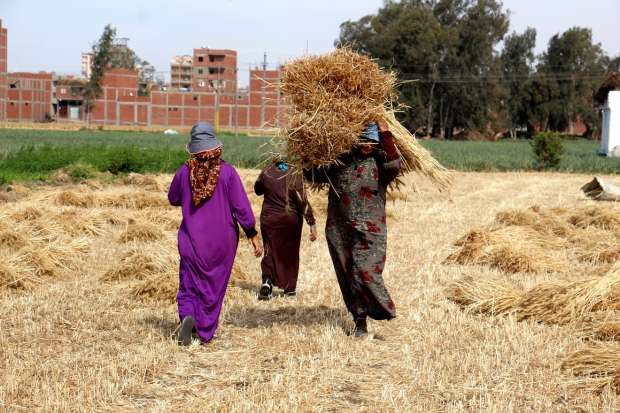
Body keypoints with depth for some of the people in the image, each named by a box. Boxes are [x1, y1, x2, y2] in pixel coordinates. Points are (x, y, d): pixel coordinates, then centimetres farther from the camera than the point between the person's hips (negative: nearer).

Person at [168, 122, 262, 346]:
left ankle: (187, 316, -16)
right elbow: (241, 206, -9)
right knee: (215, 285, 12)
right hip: (222, 242, -1)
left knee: (189, 284, 11)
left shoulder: (185, 172, -7)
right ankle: (206, 332, 16)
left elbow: (173, 199, 9)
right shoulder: (227, 172, -11)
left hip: (192, 240, 1)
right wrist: (253, 235, -2)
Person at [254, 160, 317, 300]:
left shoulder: (267, 171, -6)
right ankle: (290, 287, 22)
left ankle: (267, 280, -14)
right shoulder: (295, 175, -14)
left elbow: (257, 190, 11)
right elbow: (303, 201, -16)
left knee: (270, 250, 10)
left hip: (269, 218, 1)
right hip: (291, 219, -1)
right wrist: (312, 223, -12)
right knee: (291, 252, 15)